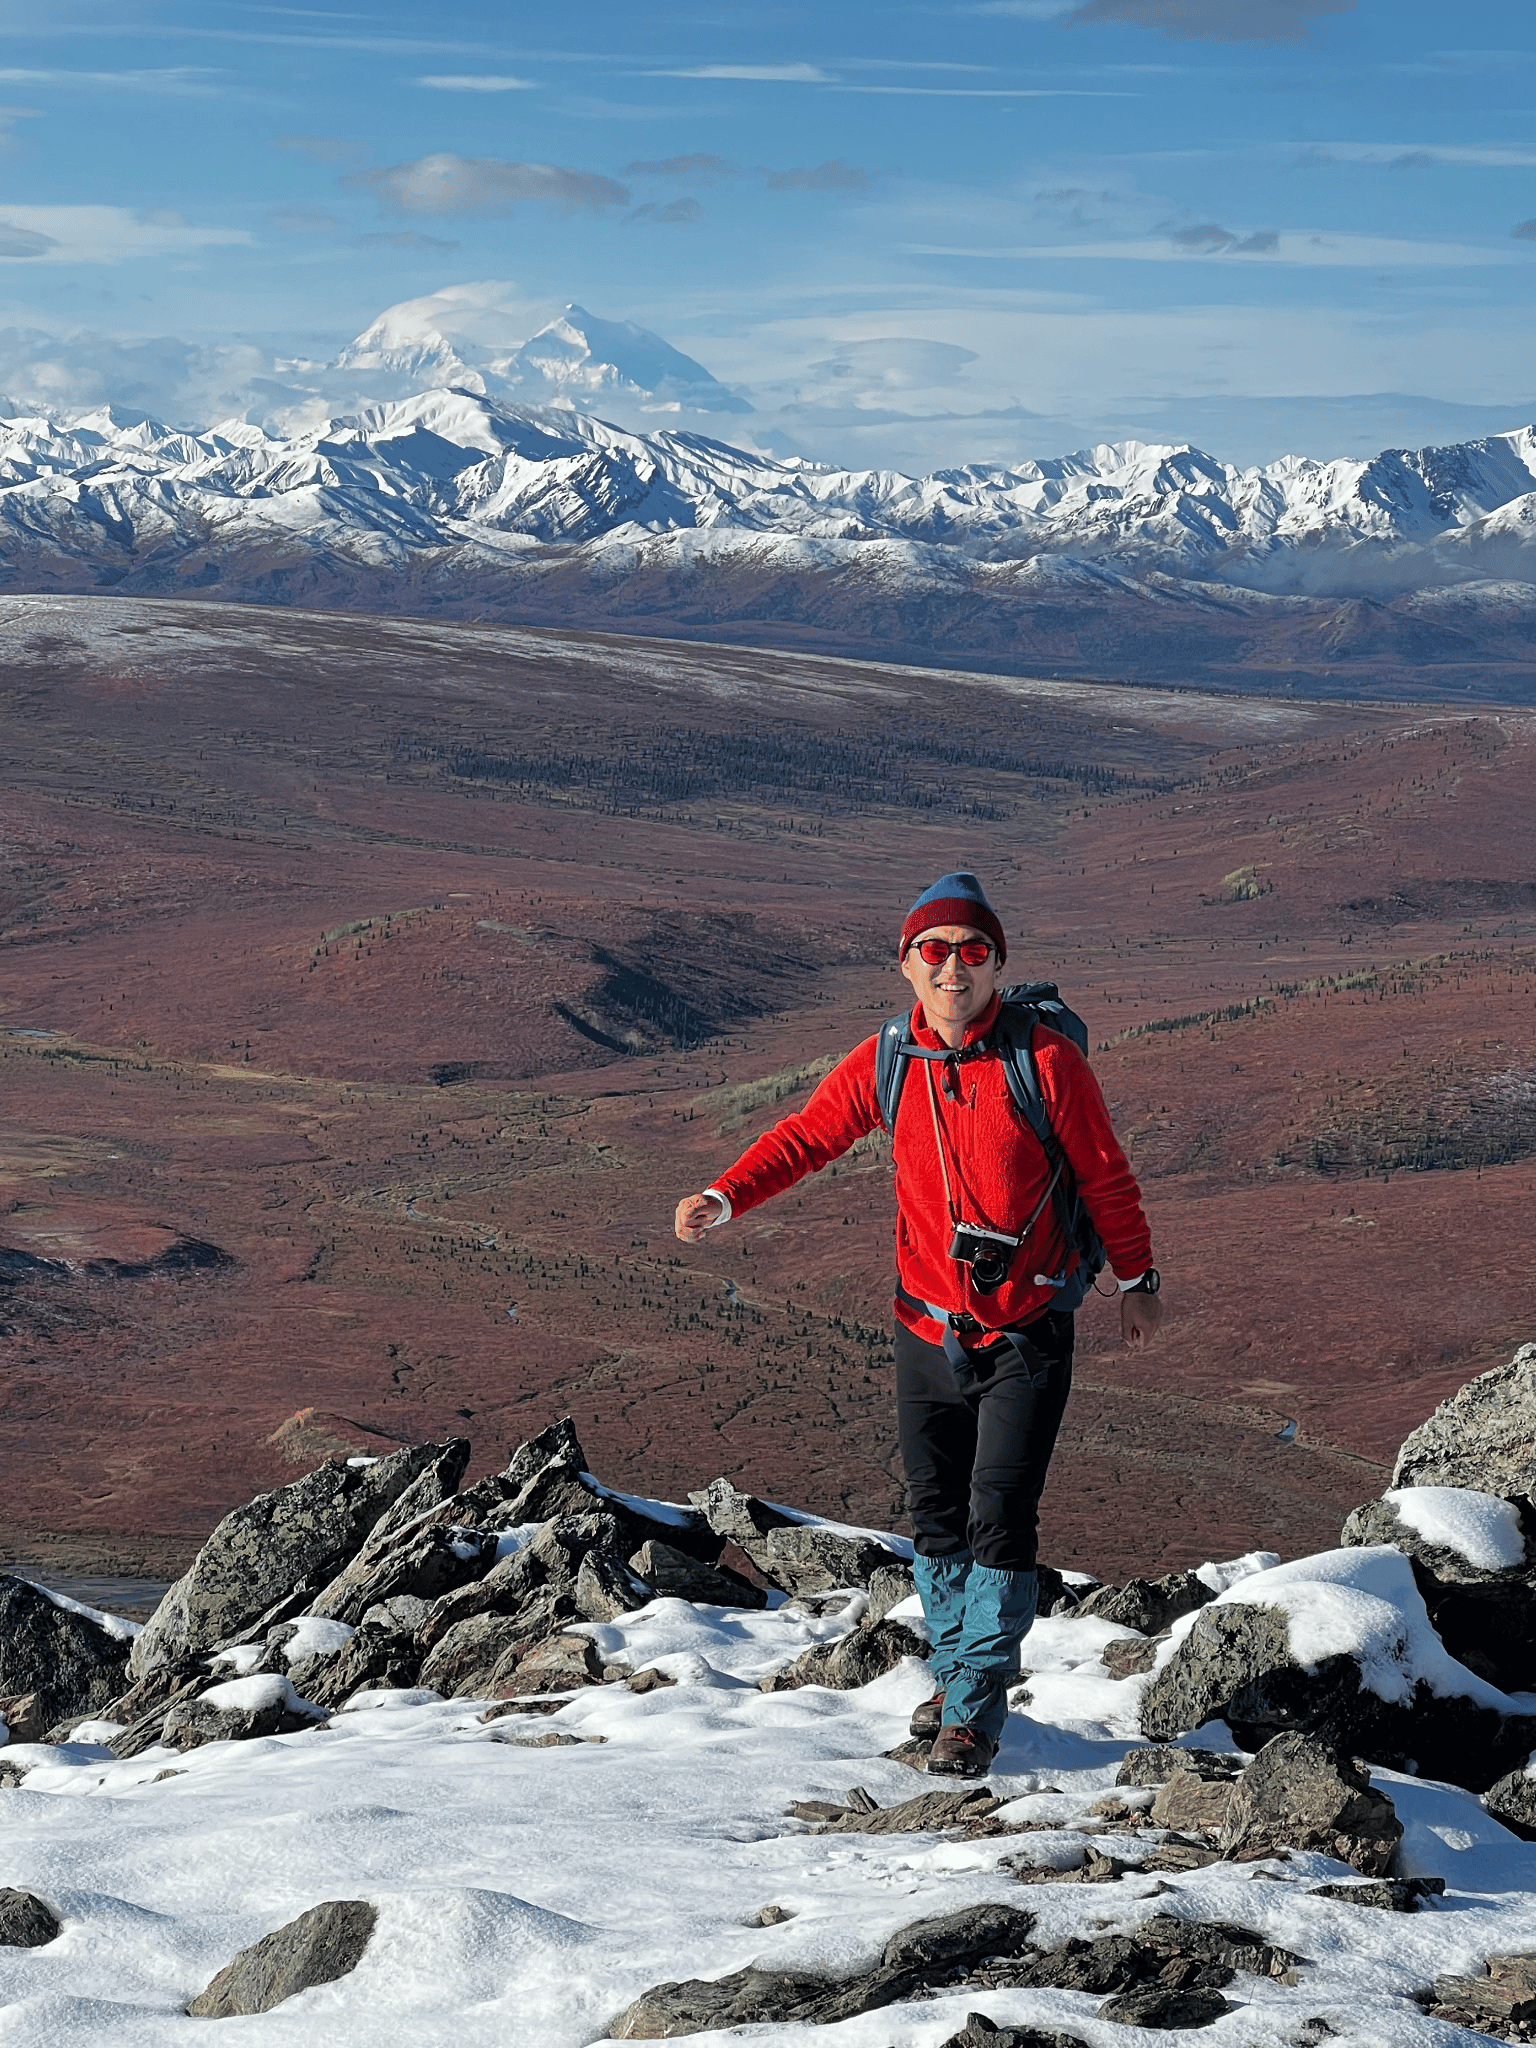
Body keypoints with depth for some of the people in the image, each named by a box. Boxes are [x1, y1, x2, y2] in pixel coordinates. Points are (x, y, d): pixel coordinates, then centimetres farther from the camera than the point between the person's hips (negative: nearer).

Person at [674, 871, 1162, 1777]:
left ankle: (978, 1706, 4)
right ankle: (955, 1672, 32)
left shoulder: (1045, 1059, -13)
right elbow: (806, 1137, -1)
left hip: (1028, 1329, -4)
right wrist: (724, 1200, -18)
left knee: (999, 1518, -8)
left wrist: (1138, 1280, 6)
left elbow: (1106, 1174, -2)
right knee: (937, 1514, 13)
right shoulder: (886, 1065, -3)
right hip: (930, 1327, 4)